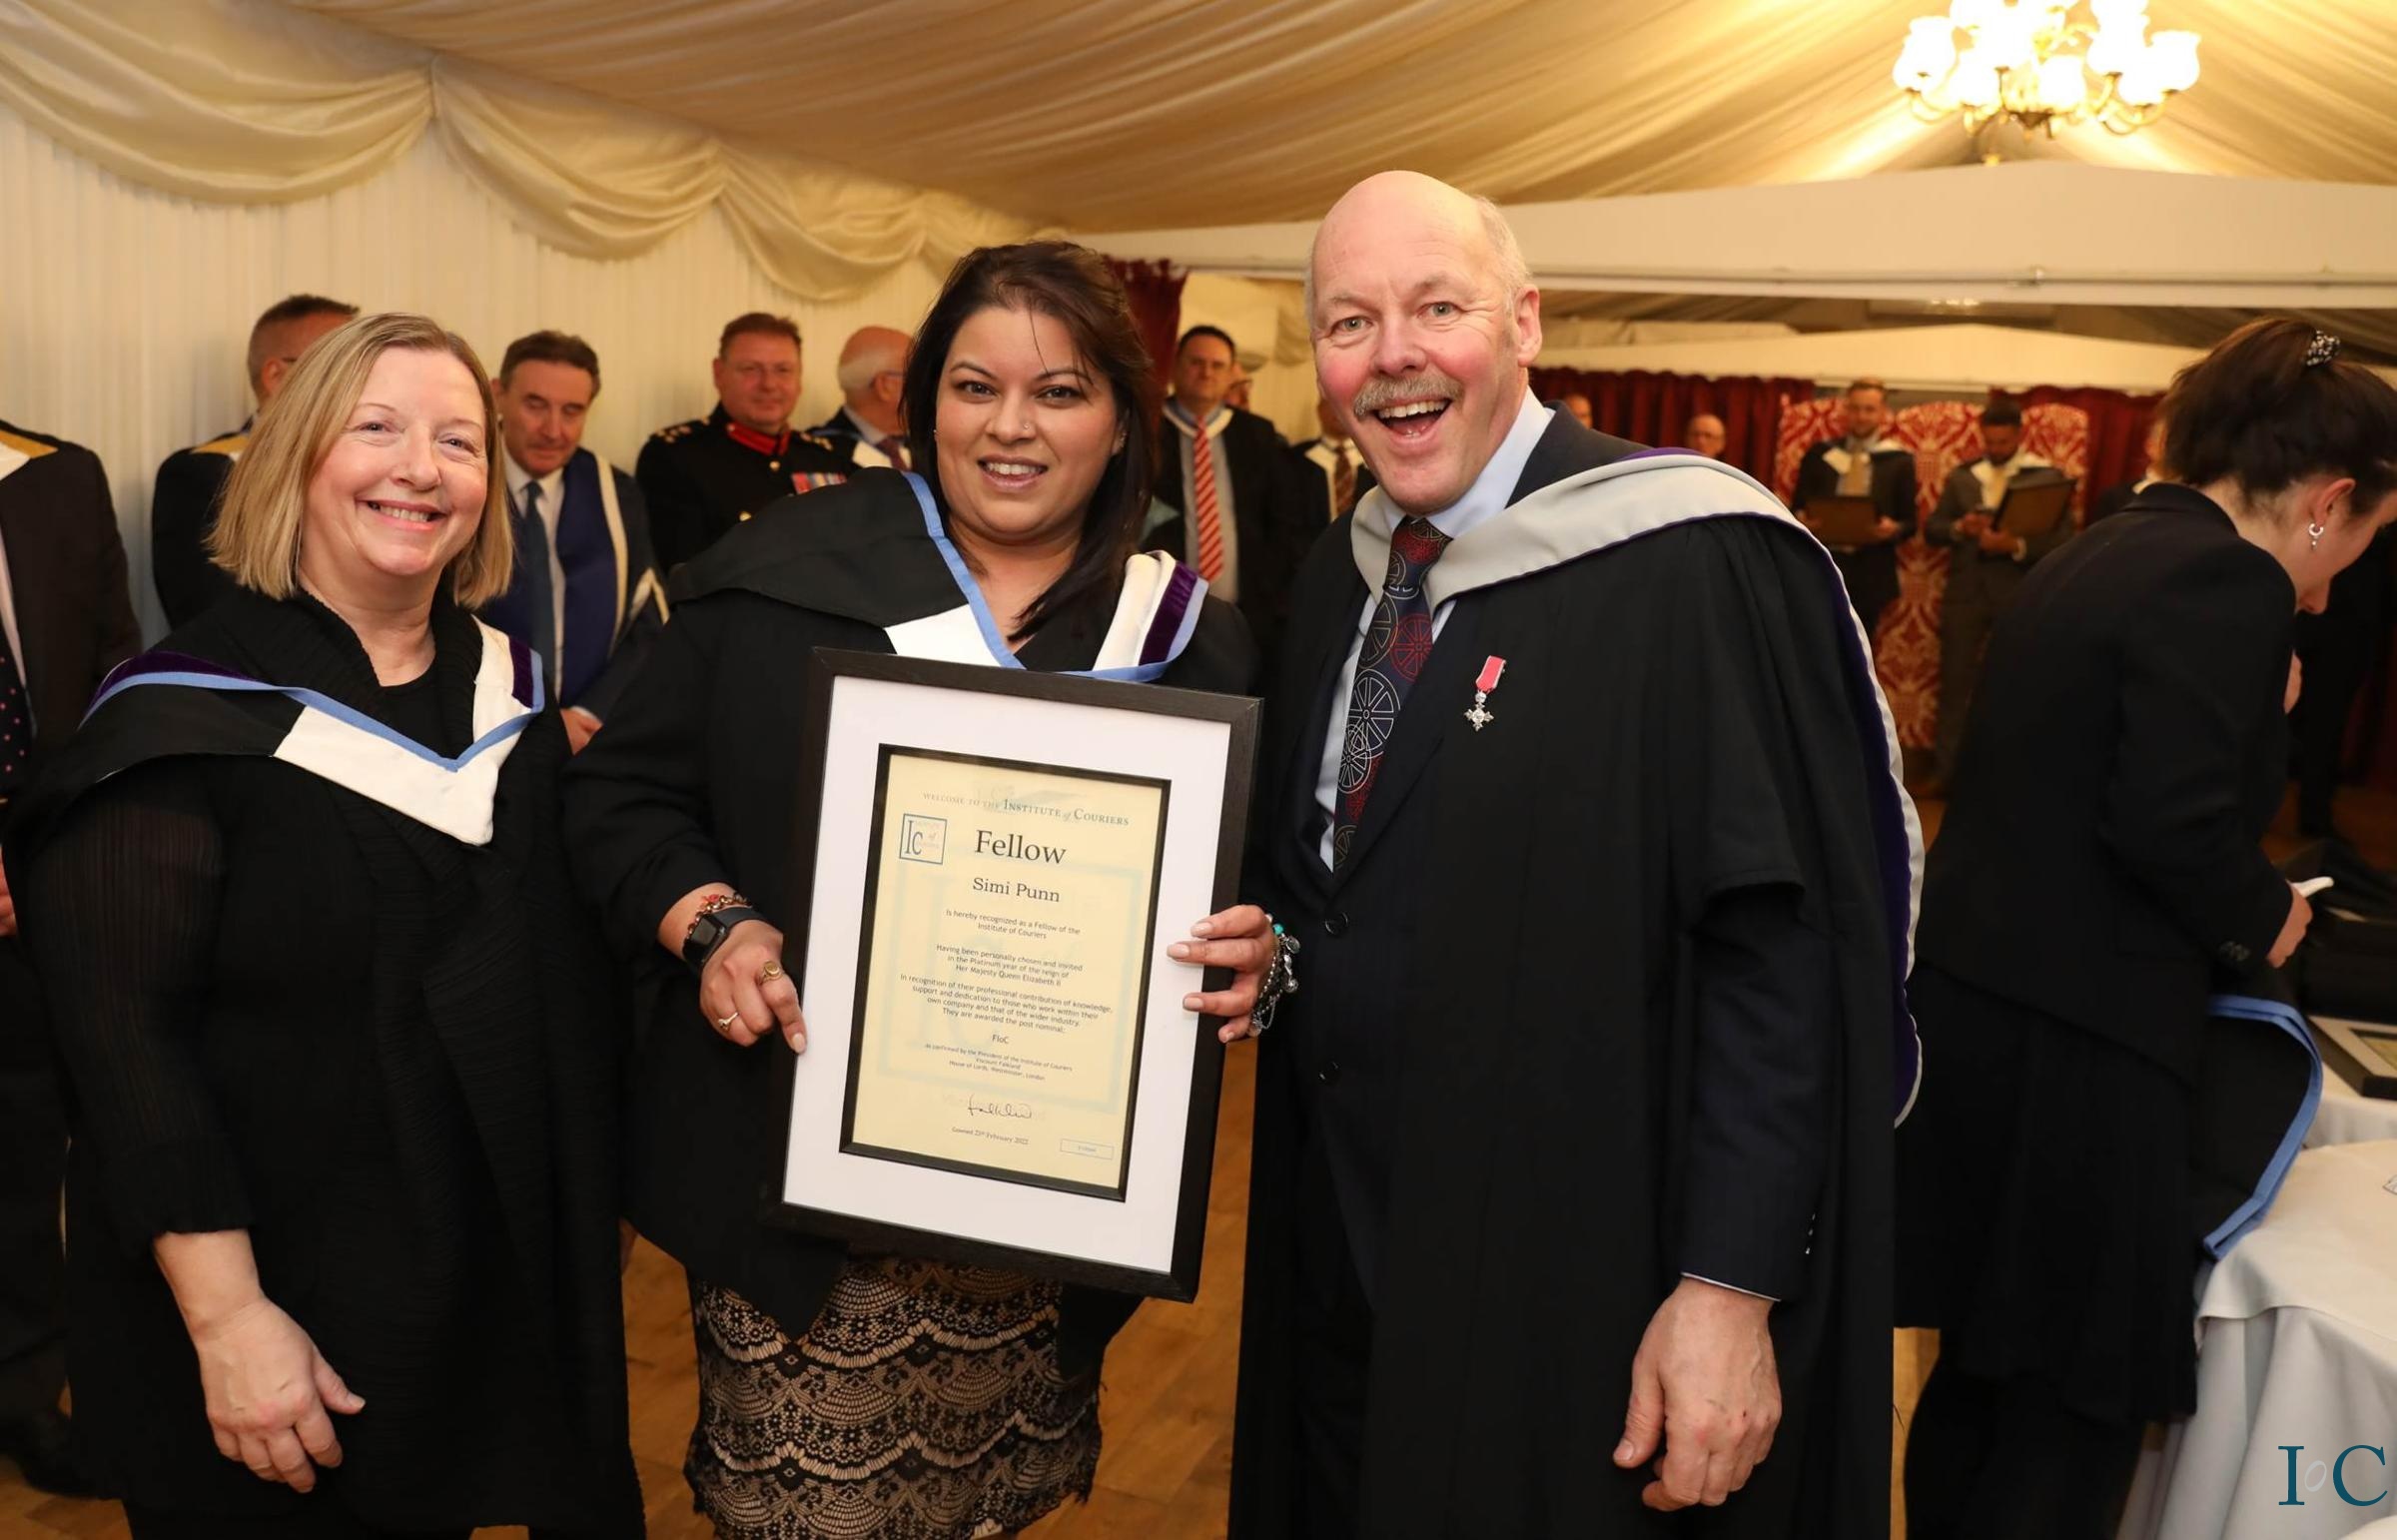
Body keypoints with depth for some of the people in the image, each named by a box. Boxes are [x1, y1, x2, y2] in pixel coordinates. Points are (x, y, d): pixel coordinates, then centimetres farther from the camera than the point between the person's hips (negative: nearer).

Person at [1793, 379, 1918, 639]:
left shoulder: (1899, 460, 5)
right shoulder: (1819, 453, 8)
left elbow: (1909, 522, 5)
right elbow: (1796, 508, 8)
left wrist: (1894, 529, -17)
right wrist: (1802, 521, -15)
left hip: (1870, 573, 0)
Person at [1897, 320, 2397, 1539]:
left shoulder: (2102, 553, 15)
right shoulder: (2228, 581, -13)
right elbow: (2170, 826, -21)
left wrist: (2252, 716, 19)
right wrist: (2263, 922, -3)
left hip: (1972, 1006, 9)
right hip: (2068, 1037, -9)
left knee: (1988, 1361, 20)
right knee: (2080, 1397, 5)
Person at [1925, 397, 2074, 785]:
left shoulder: (2048, 476, -1)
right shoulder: (1961, 475, 9)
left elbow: (2062, 540, -7)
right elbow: (1933, 528, 8)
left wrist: (2017, 545, -22)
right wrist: (1959, 528, -13)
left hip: (2020, 593, -3)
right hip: (1965, 590, 3)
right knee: (1954, 680, 6)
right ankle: (1944, 769, 14)